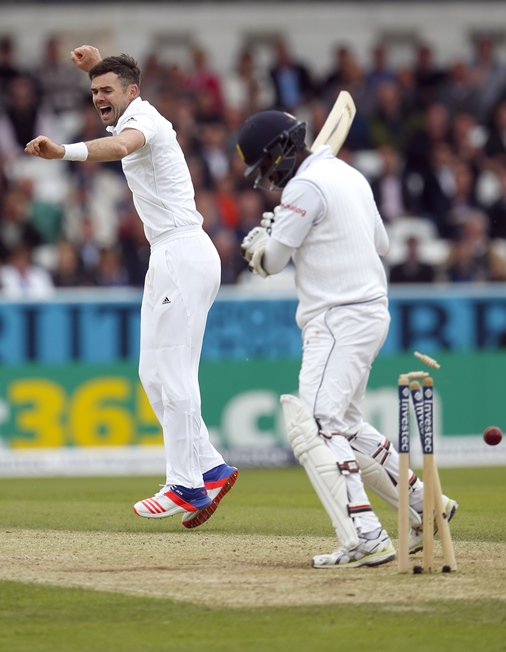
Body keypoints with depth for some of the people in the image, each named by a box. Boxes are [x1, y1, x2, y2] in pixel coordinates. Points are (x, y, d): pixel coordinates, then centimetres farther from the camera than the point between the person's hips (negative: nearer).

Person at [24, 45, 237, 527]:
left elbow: (120, 146, -39)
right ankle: (209, 469, 11)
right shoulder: (136, 117, 17)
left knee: (174, 374, -11)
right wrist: (94, 65, 21)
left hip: (183, 255, -11)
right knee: (154, 375, 10)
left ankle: (185, 486, -11)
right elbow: (113, 93, 42)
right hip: (167, 257, 11)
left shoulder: (143, 120, -13)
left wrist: (64, 152, -56)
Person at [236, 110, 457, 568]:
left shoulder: (305, 187, -13)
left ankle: (365, 538, -27)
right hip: (371, 311, 10)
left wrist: (259, 239, 14)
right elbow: (381, 243, 25)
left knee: (314, 425, -18)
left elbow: (270, 263, -10)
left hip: (340, 319, -10)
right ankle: (424, 505, 25)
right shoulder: (349, 176, 15)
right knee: (345, 426, 22)